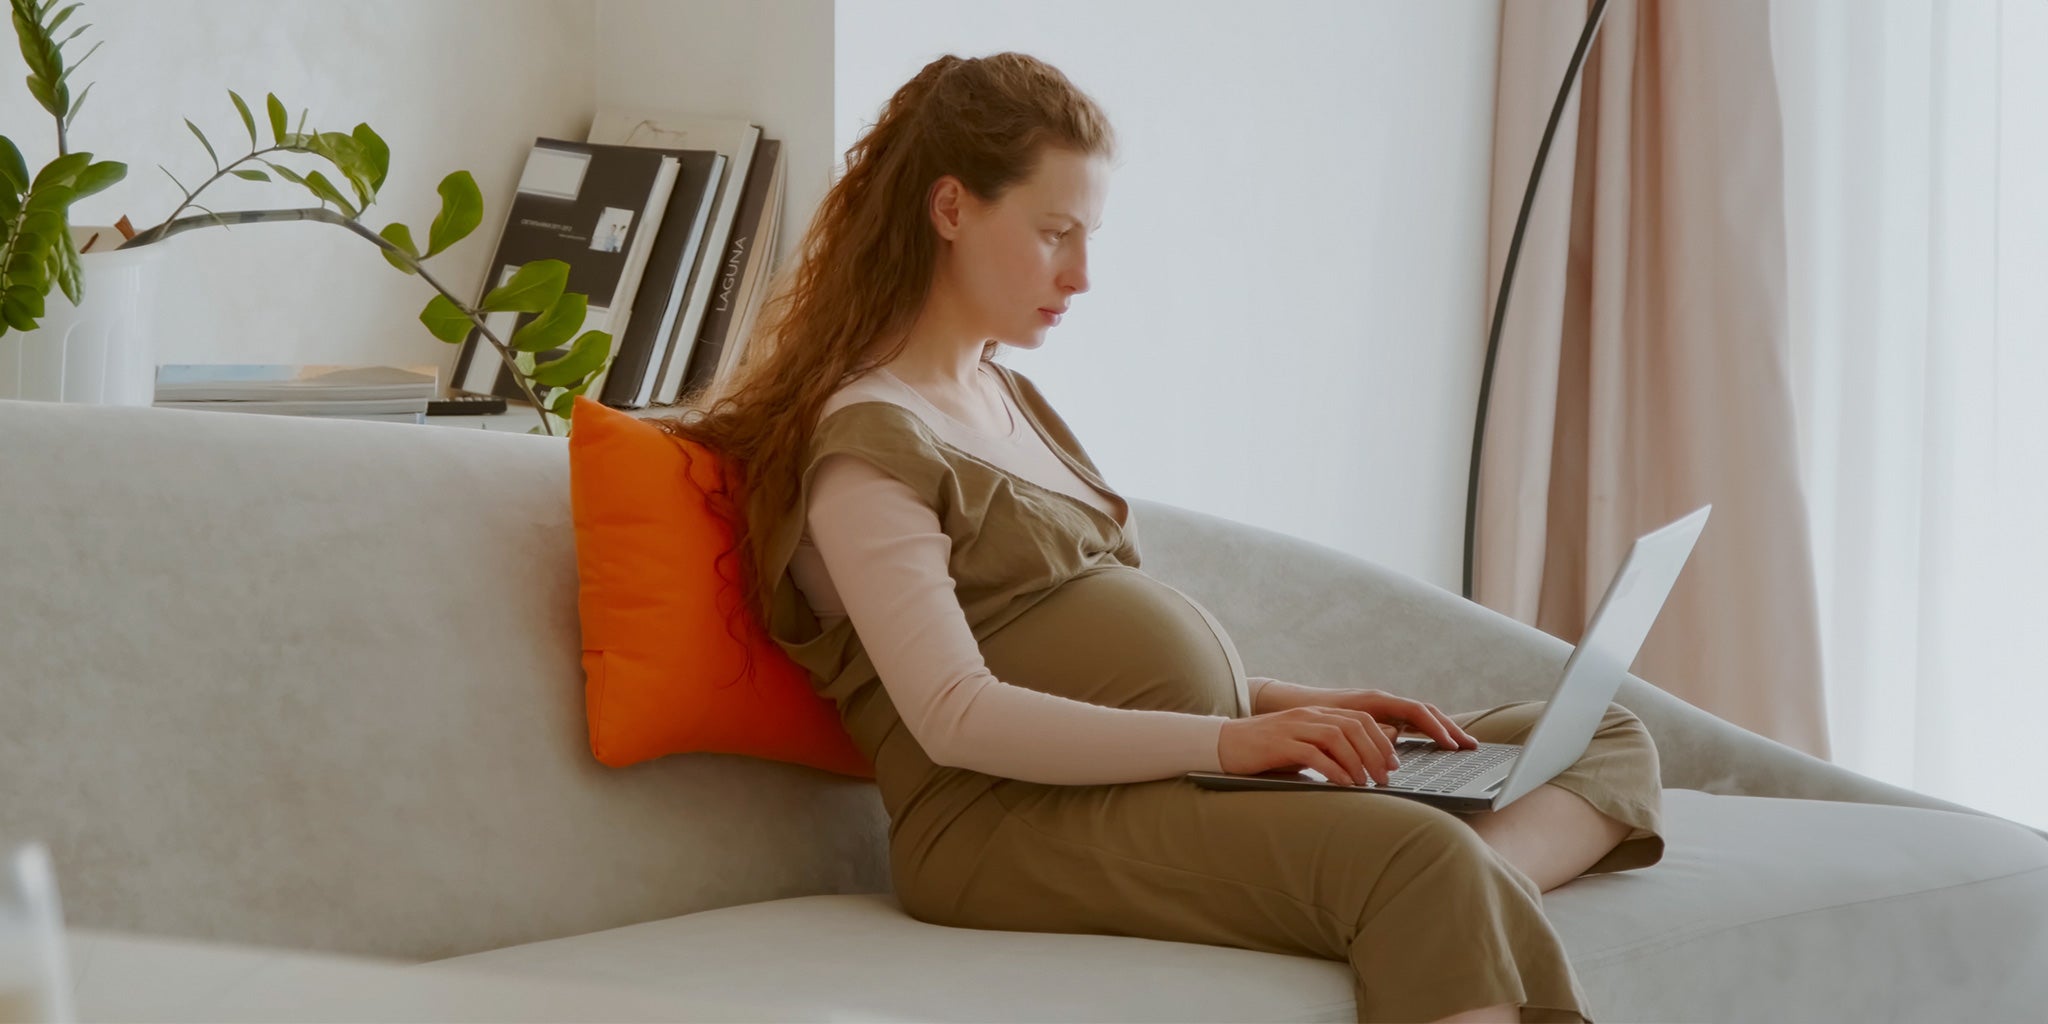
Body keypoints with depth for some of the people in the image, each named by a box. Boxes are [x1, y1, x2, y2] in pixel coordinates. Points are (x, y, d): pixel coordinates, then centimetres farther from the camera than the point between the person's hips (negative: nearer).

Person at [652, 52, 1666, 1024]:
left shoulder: (1010, 399, 26)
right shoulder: (867, 440, -5)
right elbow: (955, 718, -18)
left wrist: (1304, 704, 8)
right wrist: (1226, 738, -25)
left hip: (1180, 777, 10)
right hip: (1021, 821, -10)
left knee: (1603, 739, 1)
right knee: (1422, 860, -34)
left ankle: (1486, 880, -31)